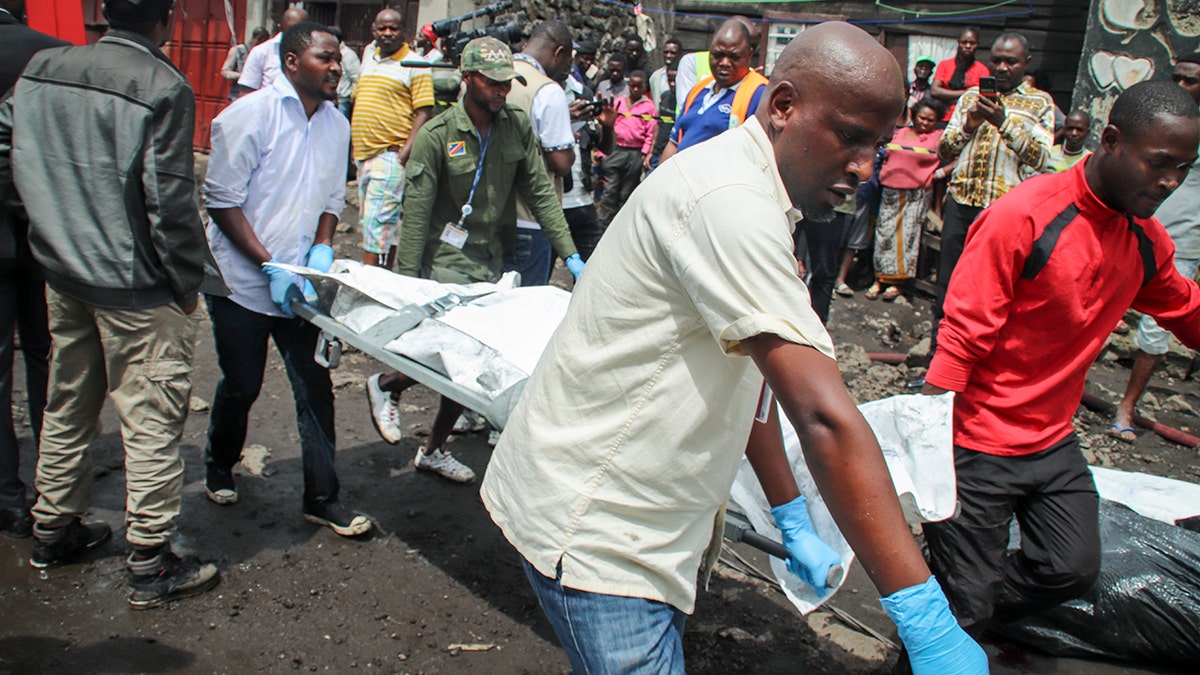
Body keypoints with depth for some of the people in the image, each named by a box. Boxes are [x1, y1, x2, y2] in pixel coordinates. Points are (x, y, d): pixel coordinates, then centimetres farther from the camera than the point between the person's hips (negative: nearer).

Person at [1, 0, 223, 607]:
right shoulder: (162, 88, -16)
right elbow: (169, 200, -17)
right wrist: (187, 283, -7)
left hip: (61, 274, 7)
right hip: (137, 287, -7)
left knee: (67, 406, 20)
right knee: (151, 418, 2)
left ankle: (52, 531, 35)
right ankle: (150, 565, 10)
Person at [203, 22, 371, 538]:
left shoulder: (336, 124, 6)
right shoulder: (250, 114, -13)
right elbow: (222, 201, -13)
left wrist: (323, 249, -4)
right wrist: (269, 266, -18)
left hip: (299, 282, 4)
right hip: (242, 281, -4)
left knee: (315, 387, 2)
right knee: (241, 385, 10)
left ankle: (321, 497, 13)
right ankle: (219, 467, 39)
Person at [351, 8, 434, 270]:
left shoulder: (414, 66, -5)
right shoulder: (369, 58, 17)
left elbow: (424, 113, -11)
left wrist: (405, 153, -20)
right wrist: (354, 146, 17)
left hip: (391, 155, -7)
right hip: (364, 154, 7)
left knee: (377, 221, -11)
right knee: (387, 222, 14)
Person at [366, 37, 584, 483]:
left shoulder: (518, 125, 2)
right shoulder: (437, 135, -11)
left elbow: (540, 192, 3)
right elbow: (415, 213, -12)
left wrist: (570, 256, -4)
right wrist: (407, 284, -14)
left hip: (491, 260, 5)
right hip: (446, 261, -5)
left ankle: (434, 450, 24)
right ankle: (385, 385, 21)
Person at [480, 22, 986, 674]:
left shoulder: (745, 190, 10)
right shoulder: (730, 202, -24)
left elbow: (749, 375, 16)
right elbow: (823, 415, -29)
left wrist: (793, 521, 19)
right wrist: (926, 621, -26)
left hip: (645, 520, 10)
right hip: (593, 529, -10)